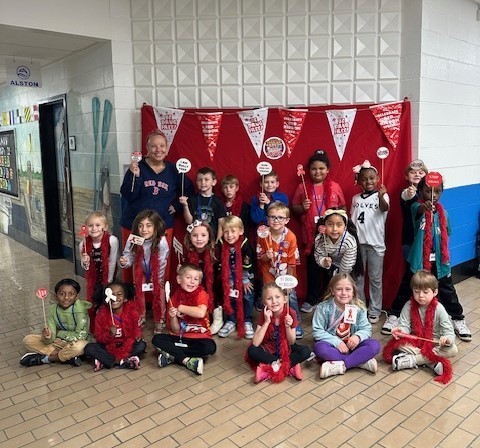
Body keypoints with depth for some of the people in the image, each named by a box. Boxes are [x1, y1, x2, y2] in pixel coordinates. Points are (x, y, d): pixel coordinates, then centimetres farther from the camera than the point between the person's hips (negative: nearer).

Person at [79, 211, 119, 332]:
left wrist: (108, 281, -9)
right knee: (92, 304, 10)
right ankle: (93, 330, 32)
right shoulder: (83, 244, -14)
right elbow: (86, 268, 0)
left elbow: (112, 263, -15)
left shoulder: (112, 240, -24)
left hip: (107, 278, -2)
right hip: (92, 279, 3)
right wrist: (85, 263, -23)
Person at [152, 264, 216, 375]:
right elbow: (175, 330, 0)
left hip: (199, 338, -3)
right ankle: (188, 361, -23)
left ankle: (172, 356, -19)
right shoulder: (175, 298, 0)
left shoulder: (201, 294, -8)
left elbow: (201, 313, -32)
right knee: (157, 339, -17)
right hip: (180, 337, 3)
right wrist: (173, 317, -20)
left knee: (210, 347, -32)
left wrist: (180, 308, -19)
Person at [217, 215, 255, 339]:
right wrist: (228, 281, -5)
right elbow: (222, 266, -5)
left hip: (245, 277, -3)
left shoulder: (245, 245, -25)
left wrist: (245, 280, -12)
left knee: (247, 297, 0)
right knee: (229, 297, 4)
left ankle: (247, 322, 14)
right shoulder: (222, 245, -14)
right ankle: (231, 321, 17)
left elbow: (247, 266, -18)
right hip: (230, 278, 3)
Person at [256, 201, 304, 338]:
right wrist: (266, 256, -26)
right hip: (269, 275, 1)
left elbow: (292, 261, -10)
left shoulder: (290, 237, -17)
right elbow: (260, 258, -2)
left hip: (286, 275, -1)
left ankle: (296, 324, 19)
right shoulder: (263, 235, -12)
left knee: (291, 297, 0)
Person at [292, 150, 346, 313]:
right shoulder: (302, 187, 0)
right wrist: (302, 208, -13)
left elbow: (343, 207, 9)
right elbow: (294, 207, 6)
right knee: (313, 267, 11)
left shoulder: (335, 187, 1)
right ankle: (311, 299, 25)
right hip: (311, 235, 0)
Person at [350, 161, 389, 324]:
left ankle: (374, 311, 16)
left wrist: (380, 196, -48)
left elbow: (385, 208, -27)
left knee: (375, 279, 6)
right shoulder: (356, 198, 8)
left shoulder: (382, 196, -5)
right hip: (357, 242, 4)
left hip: (375, 243, -4)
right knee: (357, 277, 12)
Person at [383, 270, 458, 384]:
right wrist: (400, 330, -36)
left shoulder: (438, 309, -11)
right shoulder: (409, 306, -8)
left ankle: (410, 360, -30)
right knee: (398, 344, -28)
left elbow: (448, 330, -13)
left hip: (434, 343, 0)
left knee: (453, 350, -28)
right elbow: (404, 325, -11)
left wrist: (448, 338, -38)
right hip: (414, 342, 0)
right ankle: (432, 361, -29)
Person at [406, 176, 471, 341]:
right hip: (420, 259, -3)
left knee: (447, 290, 12)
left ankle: (458, 319, 27)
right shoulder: (417, 207, -11)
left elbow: (446, 235, 14)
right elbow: (419, 210, -37)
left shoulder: (442, 212, 3)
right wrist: (425, 206, -60)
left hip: (439, 260, 3)